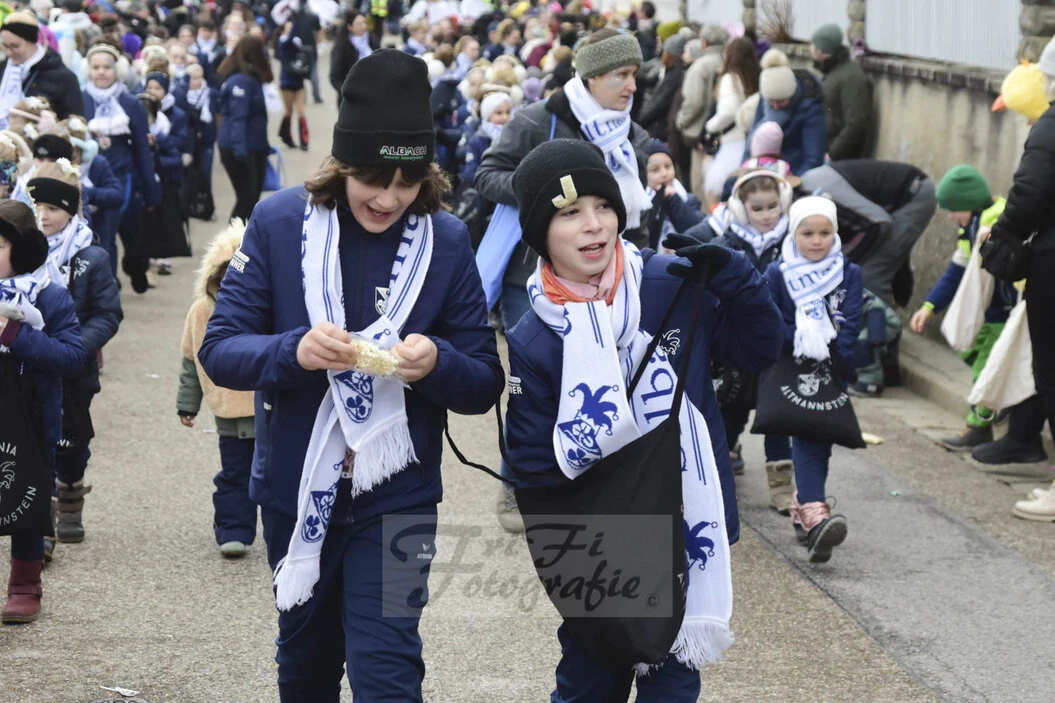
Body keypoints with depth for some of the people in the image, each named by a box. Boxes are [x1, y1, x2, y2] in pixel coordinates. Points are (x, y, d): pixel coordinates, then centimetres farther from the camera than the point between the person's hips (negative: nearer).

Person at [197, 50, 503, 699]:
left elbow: (485, 385, -5)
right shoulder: (281, 223, -9)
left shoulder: (446, 241, -8)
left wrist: (437, 363, -27)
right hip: (296, 489, 2)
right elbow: (219, 348, -9)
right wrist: (294, 351, -29)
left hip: (396, 498, -2)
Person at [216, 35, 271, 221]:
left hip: (253, 148, 10)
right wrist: (240, 150, -31)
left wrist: (264, 146, 25)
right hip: (241, 149, -9)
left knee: (252, 197, 11)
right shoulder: (242, 81, -17)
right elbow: (237, 118, -24)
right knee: (247, 199, -8)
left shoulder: (250, 79, 12)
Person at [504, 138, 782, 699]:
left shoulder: (673, 284, -8)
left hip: (689, 530, 1)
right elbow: (534, 464, -5)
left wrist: (732, 277, -13)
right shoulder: (532, 342, -8)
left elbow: (758, 349, 2)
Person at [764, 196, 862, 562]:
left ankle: (804, 504, 27)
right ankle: (815, 516, -29)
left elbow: (850, 325, -3)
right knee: (806, 439, -14)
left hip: (832, 371, 3)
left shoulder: (849, 274, 4)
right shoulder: (777, 274, 0)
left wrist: (835, 358, -16)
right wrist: (801, 340, -13)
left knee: (821, 439, 9)